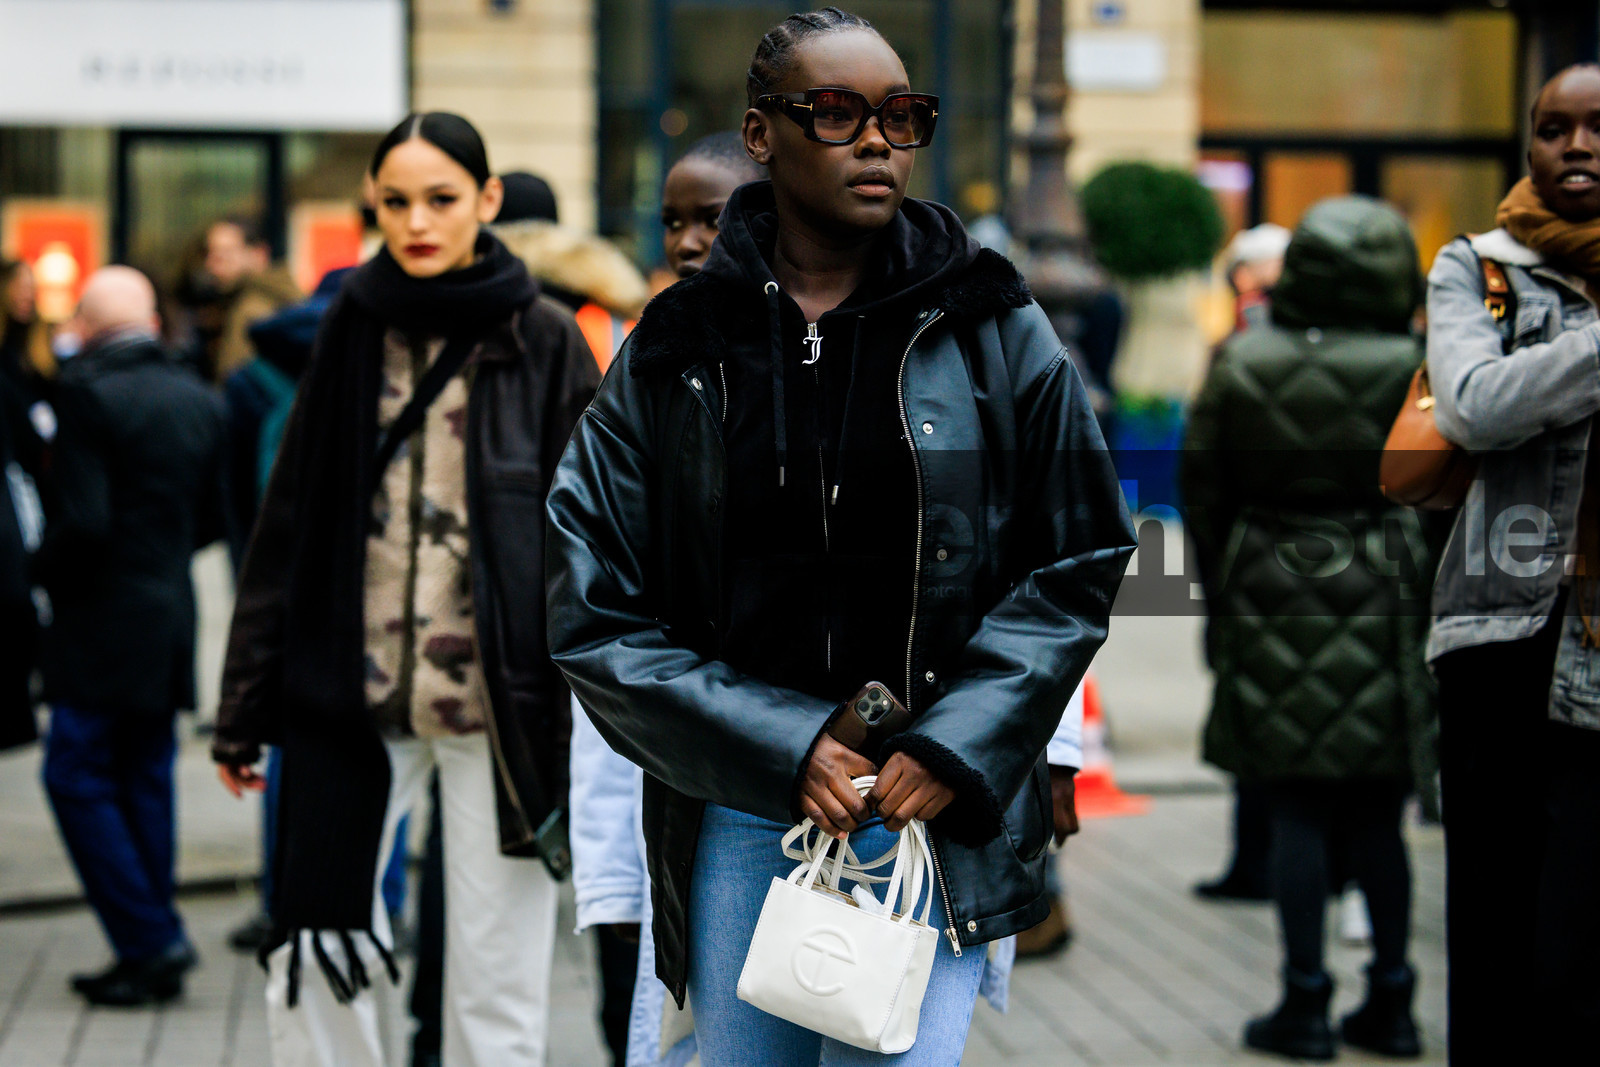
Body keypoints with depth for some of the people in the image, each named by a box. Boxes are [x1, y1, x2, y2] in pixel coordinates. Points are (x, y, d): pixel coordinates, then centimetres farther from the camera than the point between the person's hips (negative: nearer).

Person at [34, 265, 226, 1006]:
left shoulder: (87, 393, -14)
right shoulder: (198, 399, 7)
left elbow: (81, 521, -19)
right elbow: (212, 519, 11)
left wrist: (47, 573, -2)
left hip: (104, 625, -7)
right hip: (172, 621, 7)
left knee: (77, 779, 1)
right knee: (143, 782, 12)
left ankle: (151, 939, -4)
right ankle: (151, 954, 14)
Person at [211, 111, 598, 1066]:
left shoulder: (543, 341, 0)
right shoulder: (355, 327, 7)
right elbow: (290, 524, 8)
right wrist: (246, 709, 6)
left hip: (496, 700, -2)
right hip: (351, 694, 3)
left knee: (496, 983, 4)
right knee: (311, 963, 4)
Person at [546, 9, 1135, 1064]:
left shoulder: (993, 329, 3)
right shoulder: (677, 351, 3)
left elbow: (1080, 566, 4)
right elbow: (591, 613, 0)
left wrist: (954, 748, -9)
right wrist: (783, 751, -11)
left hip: (936, 812, -1)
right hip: (736, 820, 2)